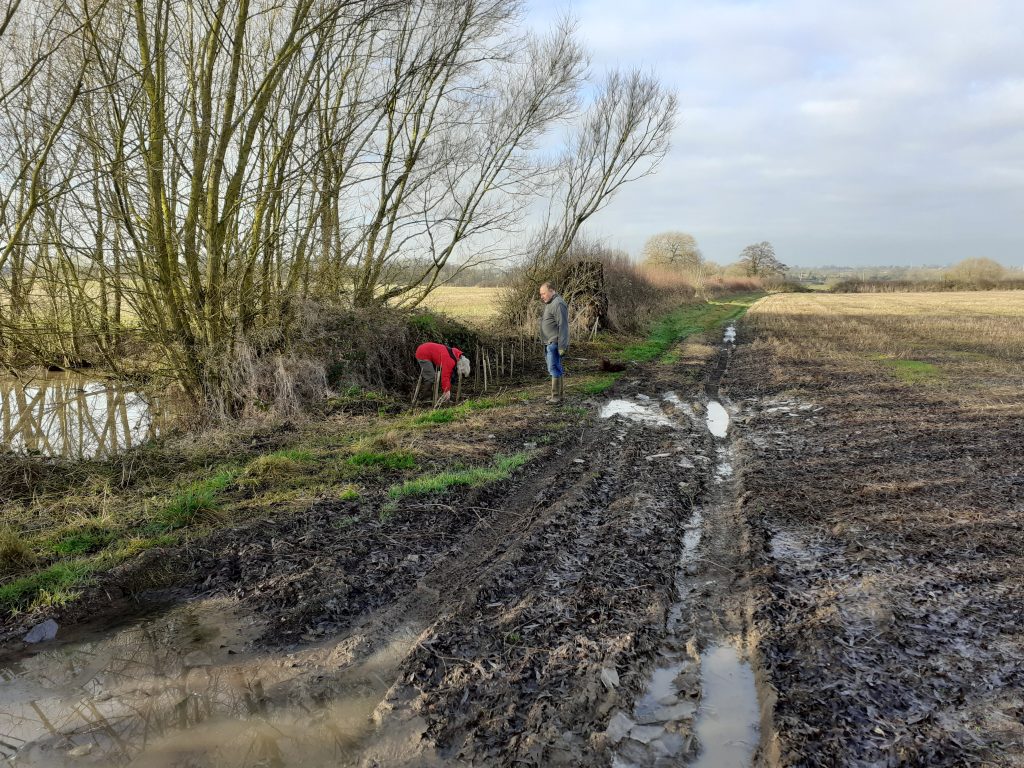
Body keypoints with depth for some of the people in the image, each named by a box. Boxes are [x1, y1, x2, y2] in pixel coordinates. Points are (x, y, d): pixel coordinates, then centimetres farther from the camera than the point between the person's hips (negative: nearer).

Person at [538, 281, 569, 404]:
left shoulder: (558, 304, -16)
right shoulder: (549, 303, 16)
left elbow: (563, 326, -21)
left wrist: (562, 346, -23)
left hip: (555, 343, -10)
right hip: (549, 343, 10)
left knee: (554, 368, -8)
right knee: (555, 368, 15)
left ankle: (556, 396, -3)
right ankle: (560, 391, 23)